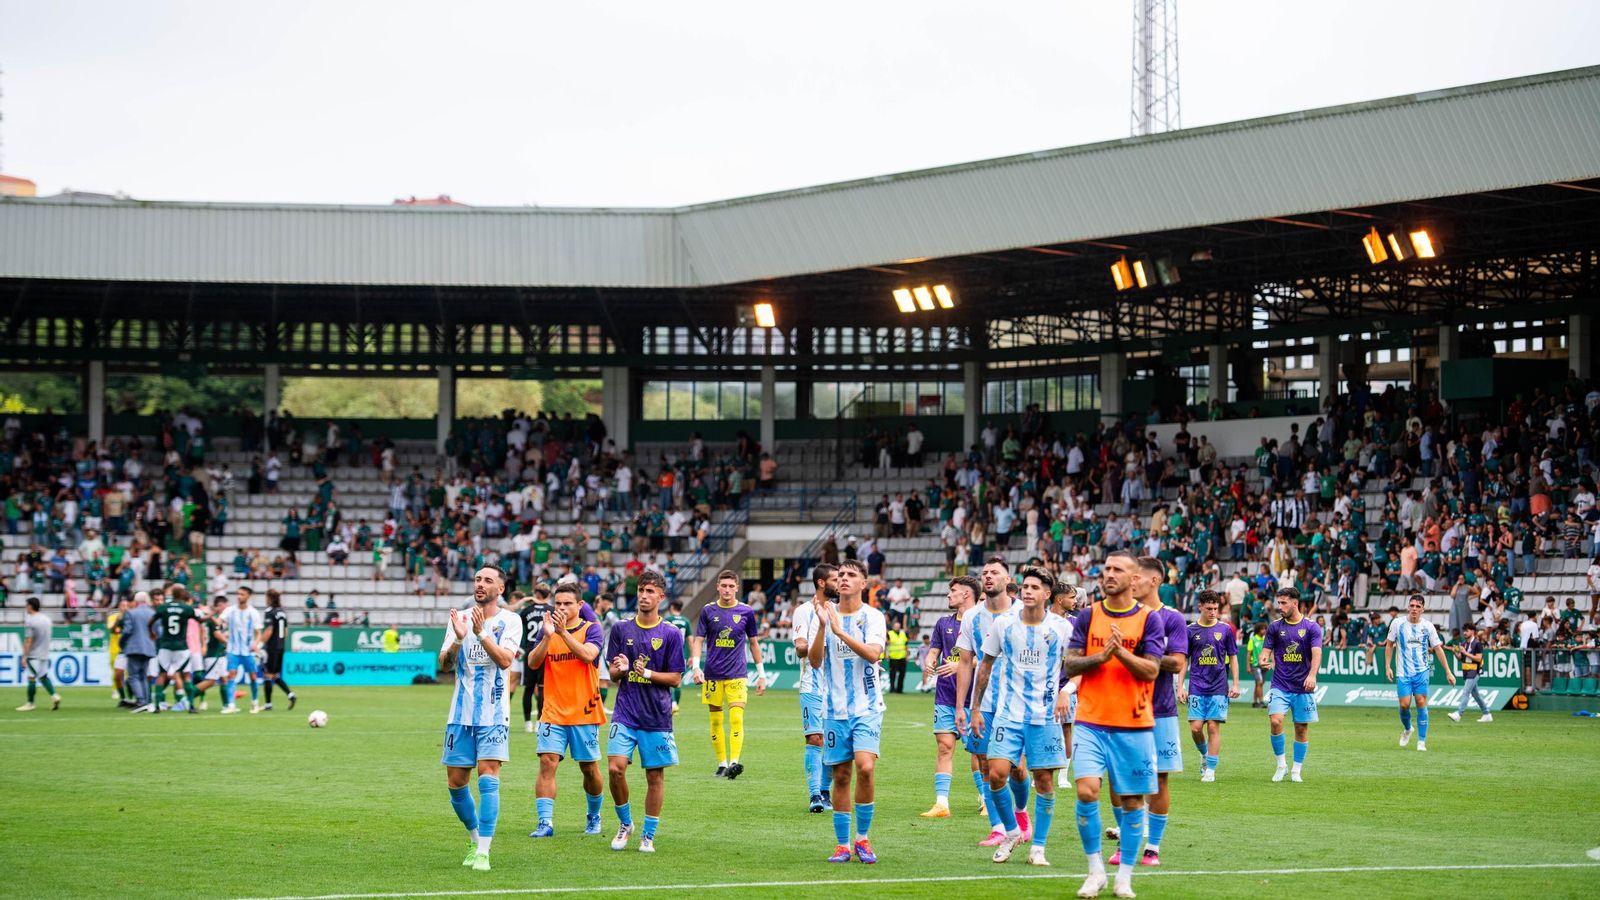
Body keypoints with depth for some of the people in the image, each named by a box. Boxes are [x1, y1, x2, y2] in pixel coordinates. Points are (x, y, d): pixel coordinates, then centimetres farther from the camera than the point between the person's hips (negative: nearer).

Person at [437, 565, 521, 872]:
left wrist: (481, 632, -26)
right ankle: (476, 839, 27)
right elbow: (444, 665, 0)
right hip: (461, 713, 4)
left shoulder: (509, 621, -2)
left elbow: (505, 659, -17)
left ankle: (483, 852, -14)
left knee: (488, 777, -14)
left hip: (493, 714, -4)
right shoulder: (459, 618, 7)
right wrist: (458, 639, -19)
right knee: (456, 782, 6)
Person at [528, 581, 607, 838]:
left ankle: (593, 816, 30)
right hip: (553, 712, 2)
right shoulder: (548, 630, 7)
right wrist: (547, 636, -19)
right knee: (547, 762, -13)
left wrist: (564, 632, -29)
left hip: (584, 712, -2)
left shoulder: (591, 629, -1)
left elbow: (588, 655, -20)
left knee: (589, 768, 7)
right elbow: (533, 662, -5)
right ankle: (545, 823, -14)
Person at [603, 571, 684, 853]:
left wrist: (647, 673, -16)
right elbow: (613, 675, 8)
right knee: (615, 768, -13)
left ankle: (648, 835, 14)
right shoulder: (621, 630, 6)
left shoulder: (671, 634, 1)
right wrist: (620, 669, -15)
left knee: (655, 776, 2)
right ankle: (625, 824, 9)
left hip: (657, 716, -1)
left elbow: (675, 678, 0)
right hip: (625, 714, 1)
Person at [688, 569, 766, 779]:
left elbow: (754, 643, 11)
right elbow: (698, 640, 4)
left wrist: (761, 674, 11)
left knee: (736, 718, -15)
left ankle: (734, 762, -22)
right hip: (713, 673, 1)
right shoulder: (708, 611, 3)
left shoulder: (746, 612, 3)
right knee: (716, 720, 4)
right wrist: (695, 666, -12)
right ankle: (721, 764, 12)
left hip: (737, 674, -1)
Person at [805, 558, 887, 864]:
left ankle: (863, 838, -3)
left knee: (865, 767, -18)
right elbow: (815, 660, -6)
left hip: (867, 707, -2)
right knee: (841, 776, 4)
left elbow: (873, 654, -18)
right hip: (835, 709, 2)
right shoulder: (825, 614, 4)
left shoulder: (873, 617, -1)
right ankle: (842, 844, 13)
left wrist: (840, 631, -25)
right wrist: (822, 625, -20)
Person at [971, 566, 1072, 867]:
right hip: (1008, 714, 1)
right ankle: (1011, 832, 12)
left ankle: (1038, 848, 11)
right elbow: (986, 665, 11)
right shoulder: (1004, 624, 0)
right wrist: (976, 708, 9)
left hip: (1045, 716, -1)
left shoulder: (1061, 628, -4)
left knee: (1044, 780, -1)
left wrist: (1065, 692, -11)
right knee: (996, 774, -11)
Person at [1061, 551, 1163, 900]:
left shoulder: (1147, 619, 0)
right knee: (1087, 790, -14)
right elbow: (1069, 664, 2)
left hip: (1134, 726, -1)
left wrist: (1121, 652, -21)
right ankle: (1096, 870, 0)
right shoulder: (1088, 616, 5)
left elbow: (1151, 670, -7)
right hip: (1091, 722, 1)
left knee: (1132, 800, 3)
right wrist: (1101, 656, -15)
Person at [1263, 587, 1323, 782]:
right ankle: (1281, 765, -2)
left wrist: (1312, 674, -30)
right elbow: (1266, 650, 6)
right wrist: (1264, 661, -18)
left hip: (1303, 687, -1)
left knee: (1302, 729, 3)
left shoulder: (1312, 627, -2)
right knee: (1275, 721, -18)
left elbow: (1316, 653, -12)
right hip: (1280, 686, 1)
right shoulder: (1274, 627, 6)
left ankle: (1296, 771, 15)